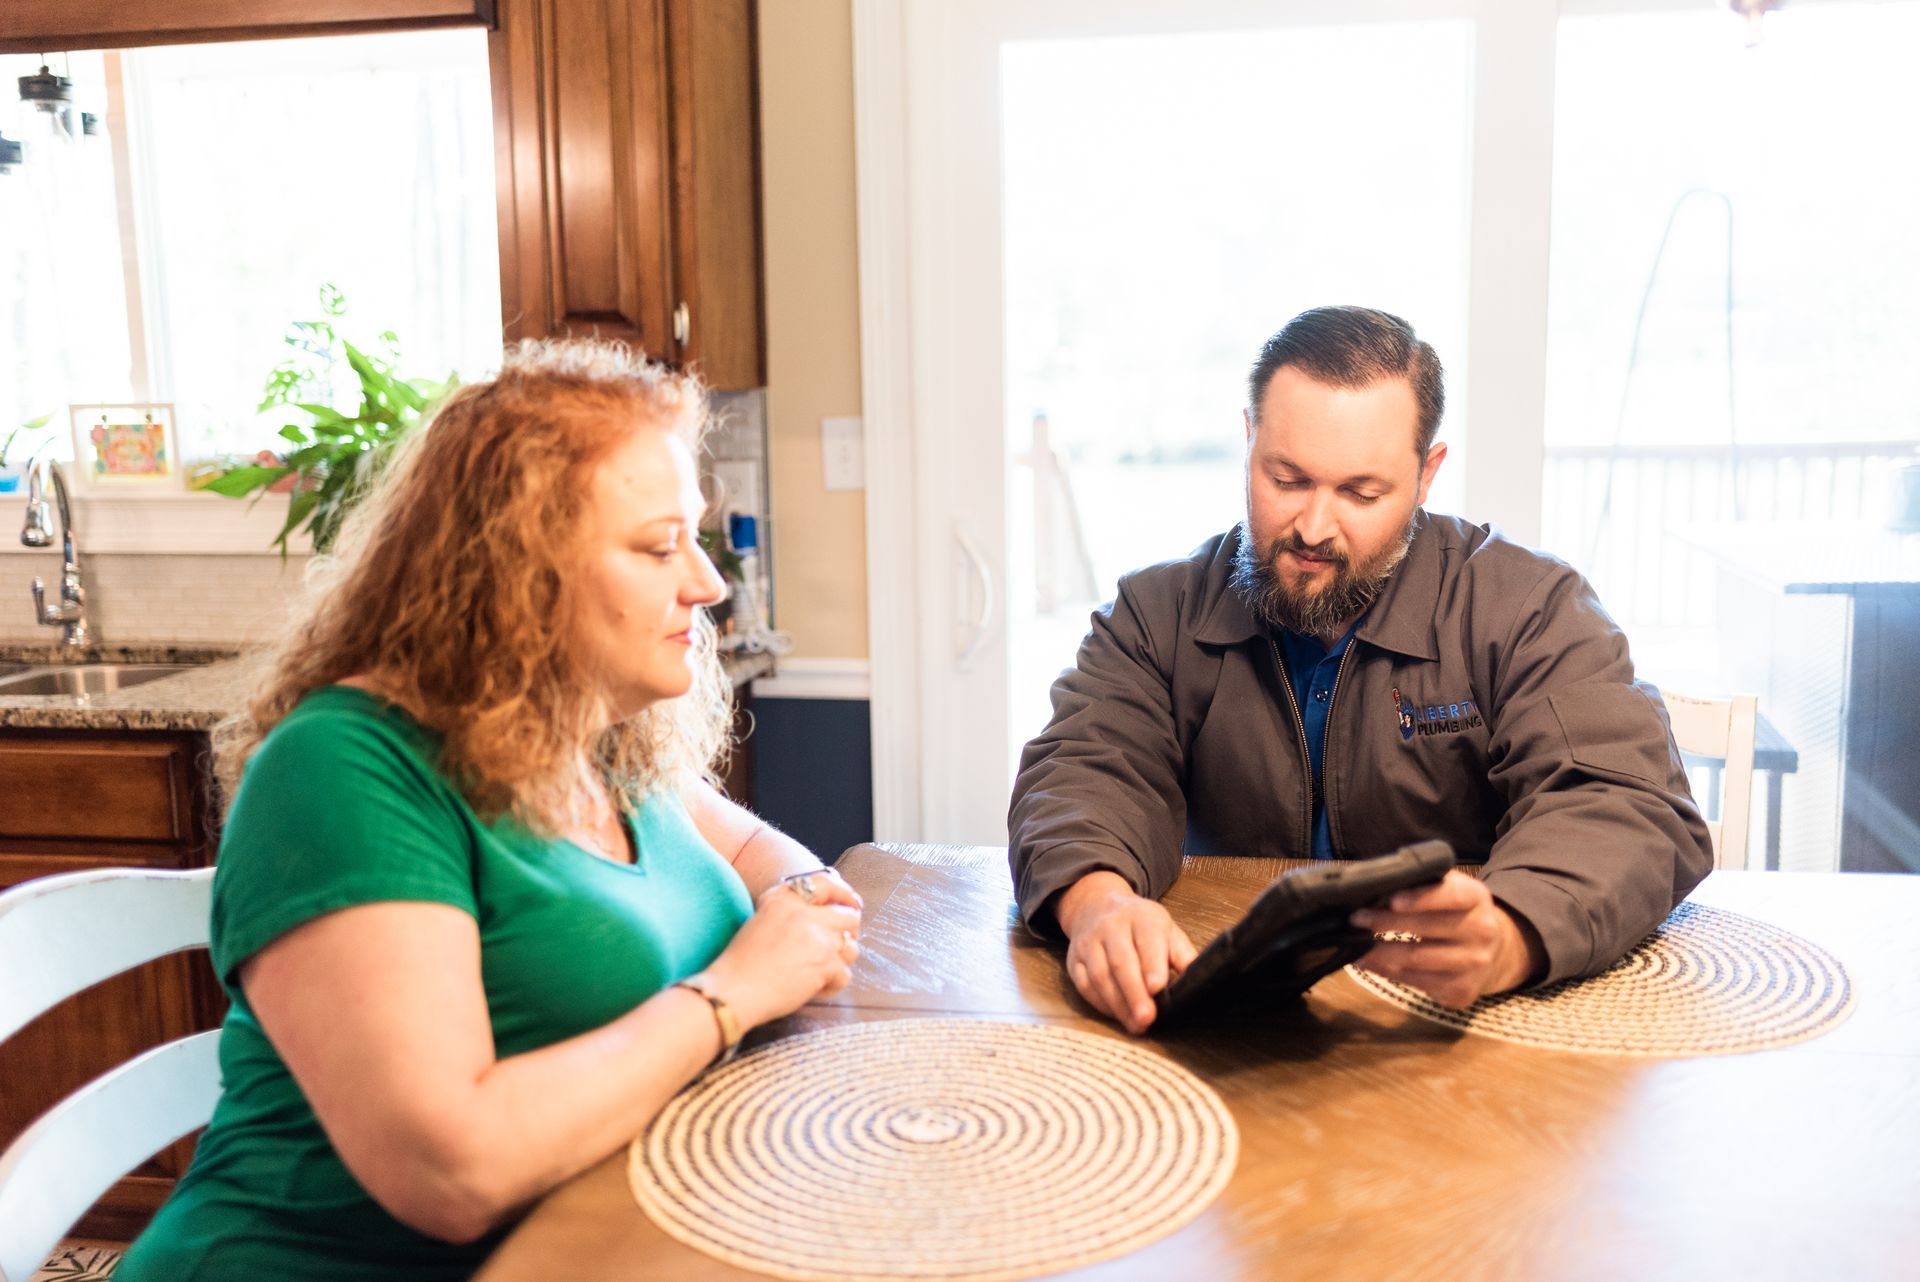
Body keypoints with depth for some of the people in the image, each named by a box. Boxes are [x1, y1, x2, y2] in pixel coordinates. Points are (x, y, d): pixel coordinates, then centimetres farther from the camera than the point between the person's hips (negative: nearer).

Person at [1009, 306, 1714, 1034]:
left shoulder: (1529, 610, -4)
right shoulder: (1159, 613, 3)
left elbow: (1624, 811, -16)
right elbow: (1091, 773, -8)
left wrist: (1505, 942, -38)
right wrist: (1093, 898, -33)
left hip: (1453, 1032, 1)